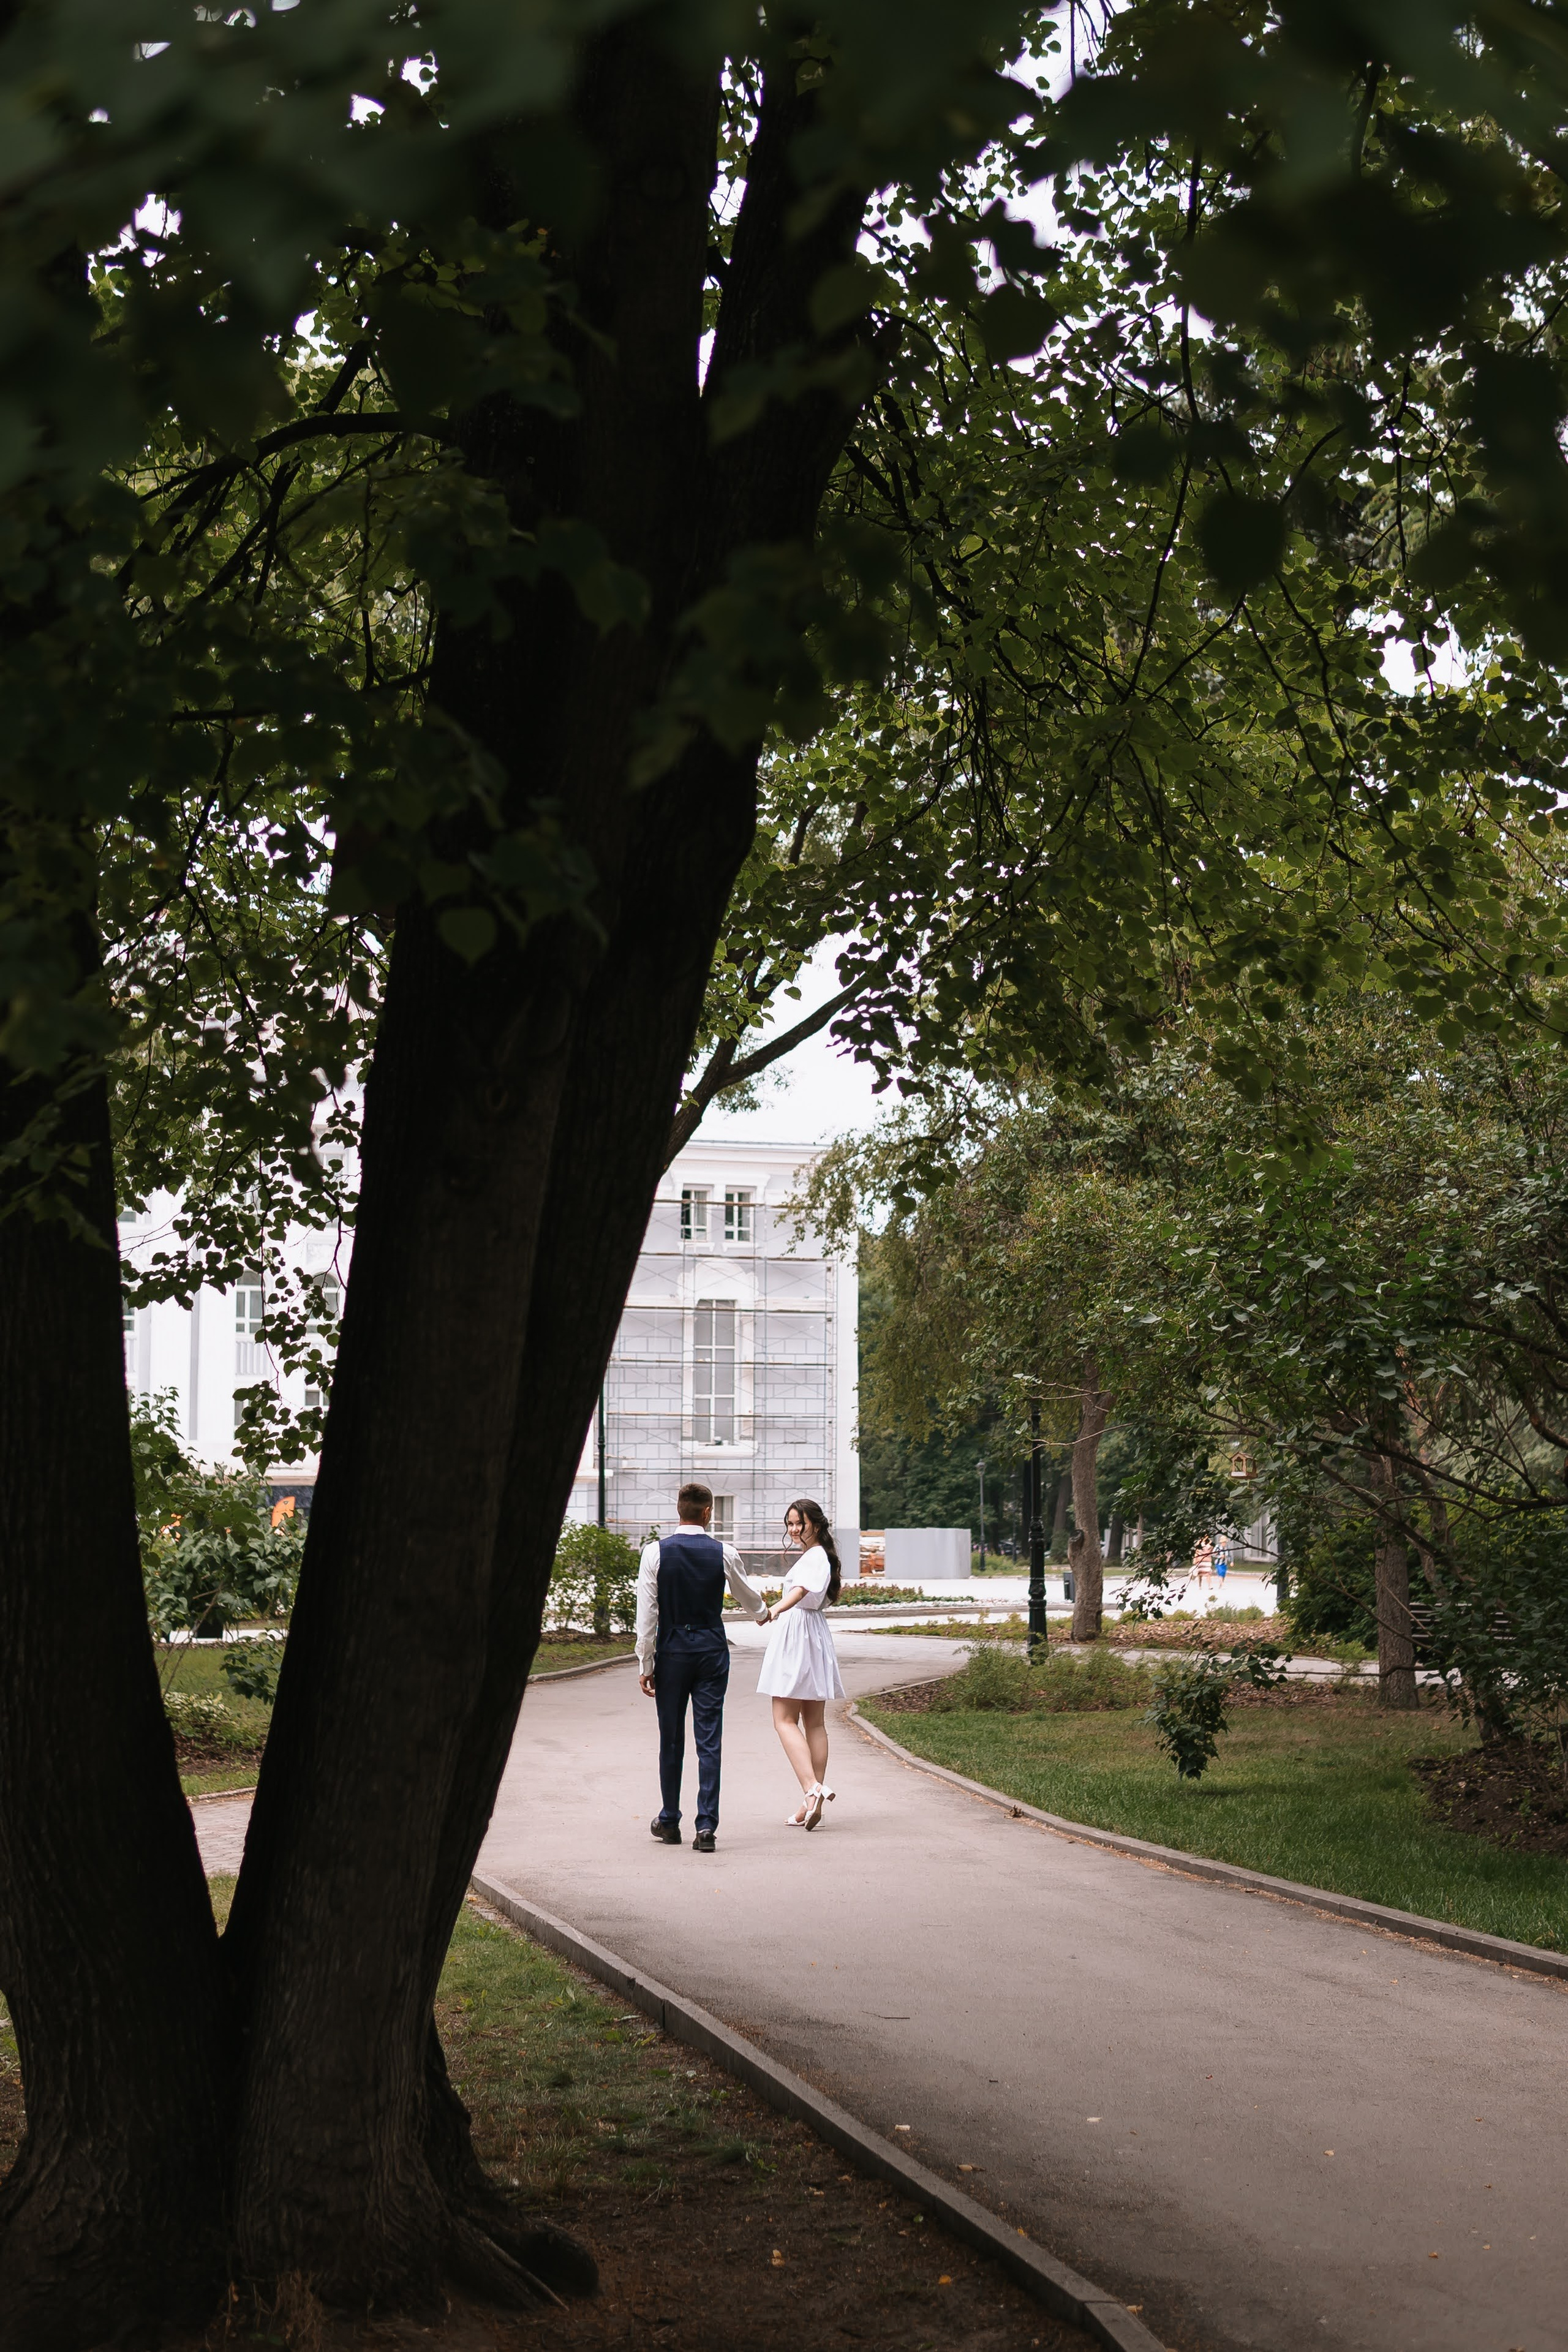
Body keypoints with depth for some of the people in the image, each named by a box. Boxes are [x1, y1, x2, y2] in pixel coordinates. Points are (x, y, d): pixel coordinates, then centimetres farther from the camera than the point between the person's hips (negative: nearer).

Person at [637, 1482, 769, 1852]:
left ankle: (669, 1822, 23)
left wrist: (646, 1665, 1)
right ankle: (707, 1825, -6)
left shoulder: (656, 1552, -5)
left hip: (671, 1651, 0)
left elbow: (647, 1614, -5)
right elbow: (747, 1595, 16)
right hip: (712, 1651, 0)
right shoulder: (724, 1553, -3)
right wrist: (762, 1612, 40)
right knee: (709, 1741, 0)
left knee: (671, 1739, 11)